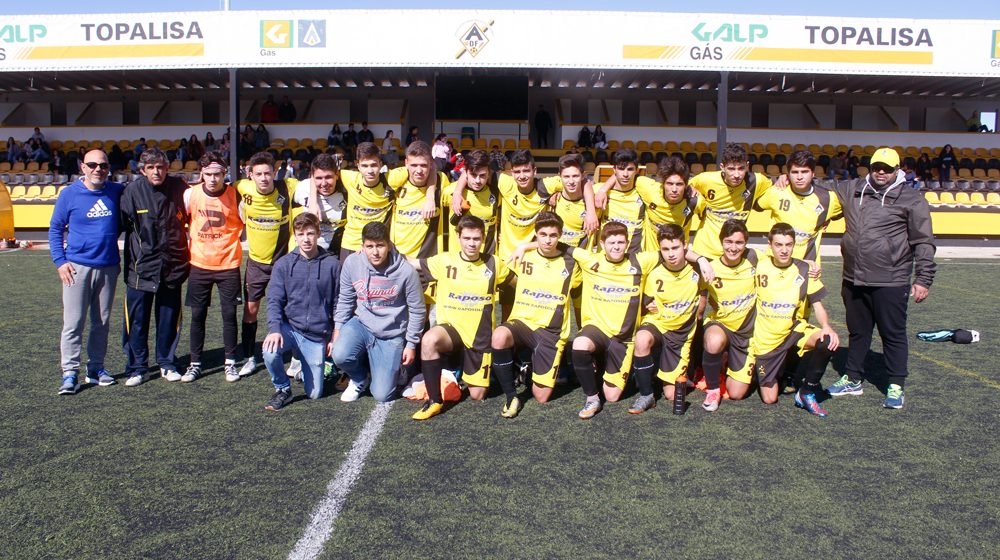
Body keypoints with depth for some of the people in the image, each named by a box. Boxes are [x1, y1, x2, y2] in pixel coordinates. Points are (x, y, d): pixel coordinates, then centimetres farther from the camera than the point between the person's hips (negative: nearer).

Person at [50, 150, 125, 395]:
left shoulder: (117, 191, 3)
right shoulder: (69, 194, -1)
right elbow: (55, 229, 5)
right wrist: (60, 261, -5)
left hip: (109, 267, 3)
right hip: (77, 267, -2)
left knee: (102, 322, 10)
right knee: (73, 323, -4)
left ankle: (96, 368, 21)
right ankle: (70, 372, 3)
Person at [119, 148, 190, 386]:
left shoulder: (179, 187, -1)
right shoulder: (133, 191, -6)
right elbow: (122, 224, -1)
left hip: (172, 265, 2)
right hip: (141, 266, -1)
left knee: (169, 318, 11)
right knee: (137, 319, 3)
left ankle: (167, 363, 25)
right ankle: (137, 367, 17)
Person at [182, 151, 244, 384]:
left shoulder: (236, 195, -8)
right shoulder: (191, 194, -3)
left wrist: (241, 250, -2)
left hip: (229, 264, -2)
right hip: (199, 264, 2)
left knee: (229, 314, 2)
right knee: (197, 315, 6)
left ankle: (230, 362, 15)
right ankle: (195, 364, 17)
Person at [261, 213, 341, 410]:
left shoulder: (332, 264, -2)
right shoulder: (283, 264, 0)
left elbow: (338, 304, 3)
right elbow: (274, 300, -4)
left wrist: (335, 337, 2)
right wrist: (275, 329, -21)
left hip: (317, 335, 0)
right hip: (289, 327, 0)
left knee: (314, 394, 2)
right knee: (270, 353, -33)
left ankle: (307, 369, 37)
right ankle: (283, 390, -2)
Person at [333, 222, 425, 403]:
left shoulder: (406, 271, -19)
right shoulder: (352, 262, -12)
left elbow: (417, 310, -7)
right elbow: (345, 300, 4)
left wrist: (411, 344, -1)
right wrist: (337, 329, 1)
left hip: (391, 334, -2)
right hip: (360, 324, 2)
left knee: (382, 395, -5)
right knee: (340, 355, -30)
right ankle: (360, 379, 7)